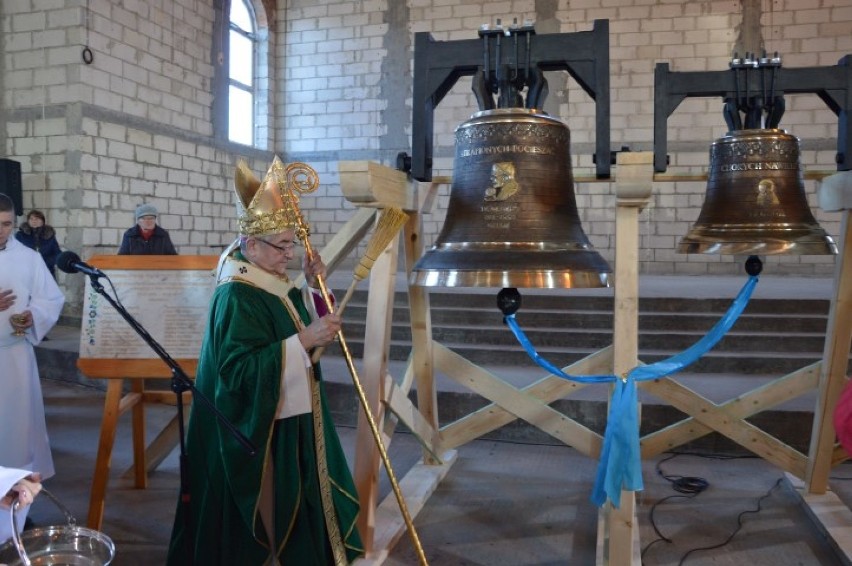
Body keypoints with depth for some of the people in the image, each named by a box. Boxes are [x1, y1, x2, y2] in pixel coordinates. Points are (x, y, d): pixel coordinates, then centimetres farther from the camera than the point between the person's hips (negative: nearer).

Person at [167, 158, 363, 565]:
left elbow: (293, 325, 17)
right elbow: (240, 368, -29)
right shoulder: (237, 296, -22)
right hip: (254, 435, -9)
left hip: (288, 423, 9)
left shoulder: (271, 283, 5)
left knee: (290, 513, 21)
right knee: (259, 526, 6)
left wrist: (309, 287, 1)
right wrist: (303, 340, -32)